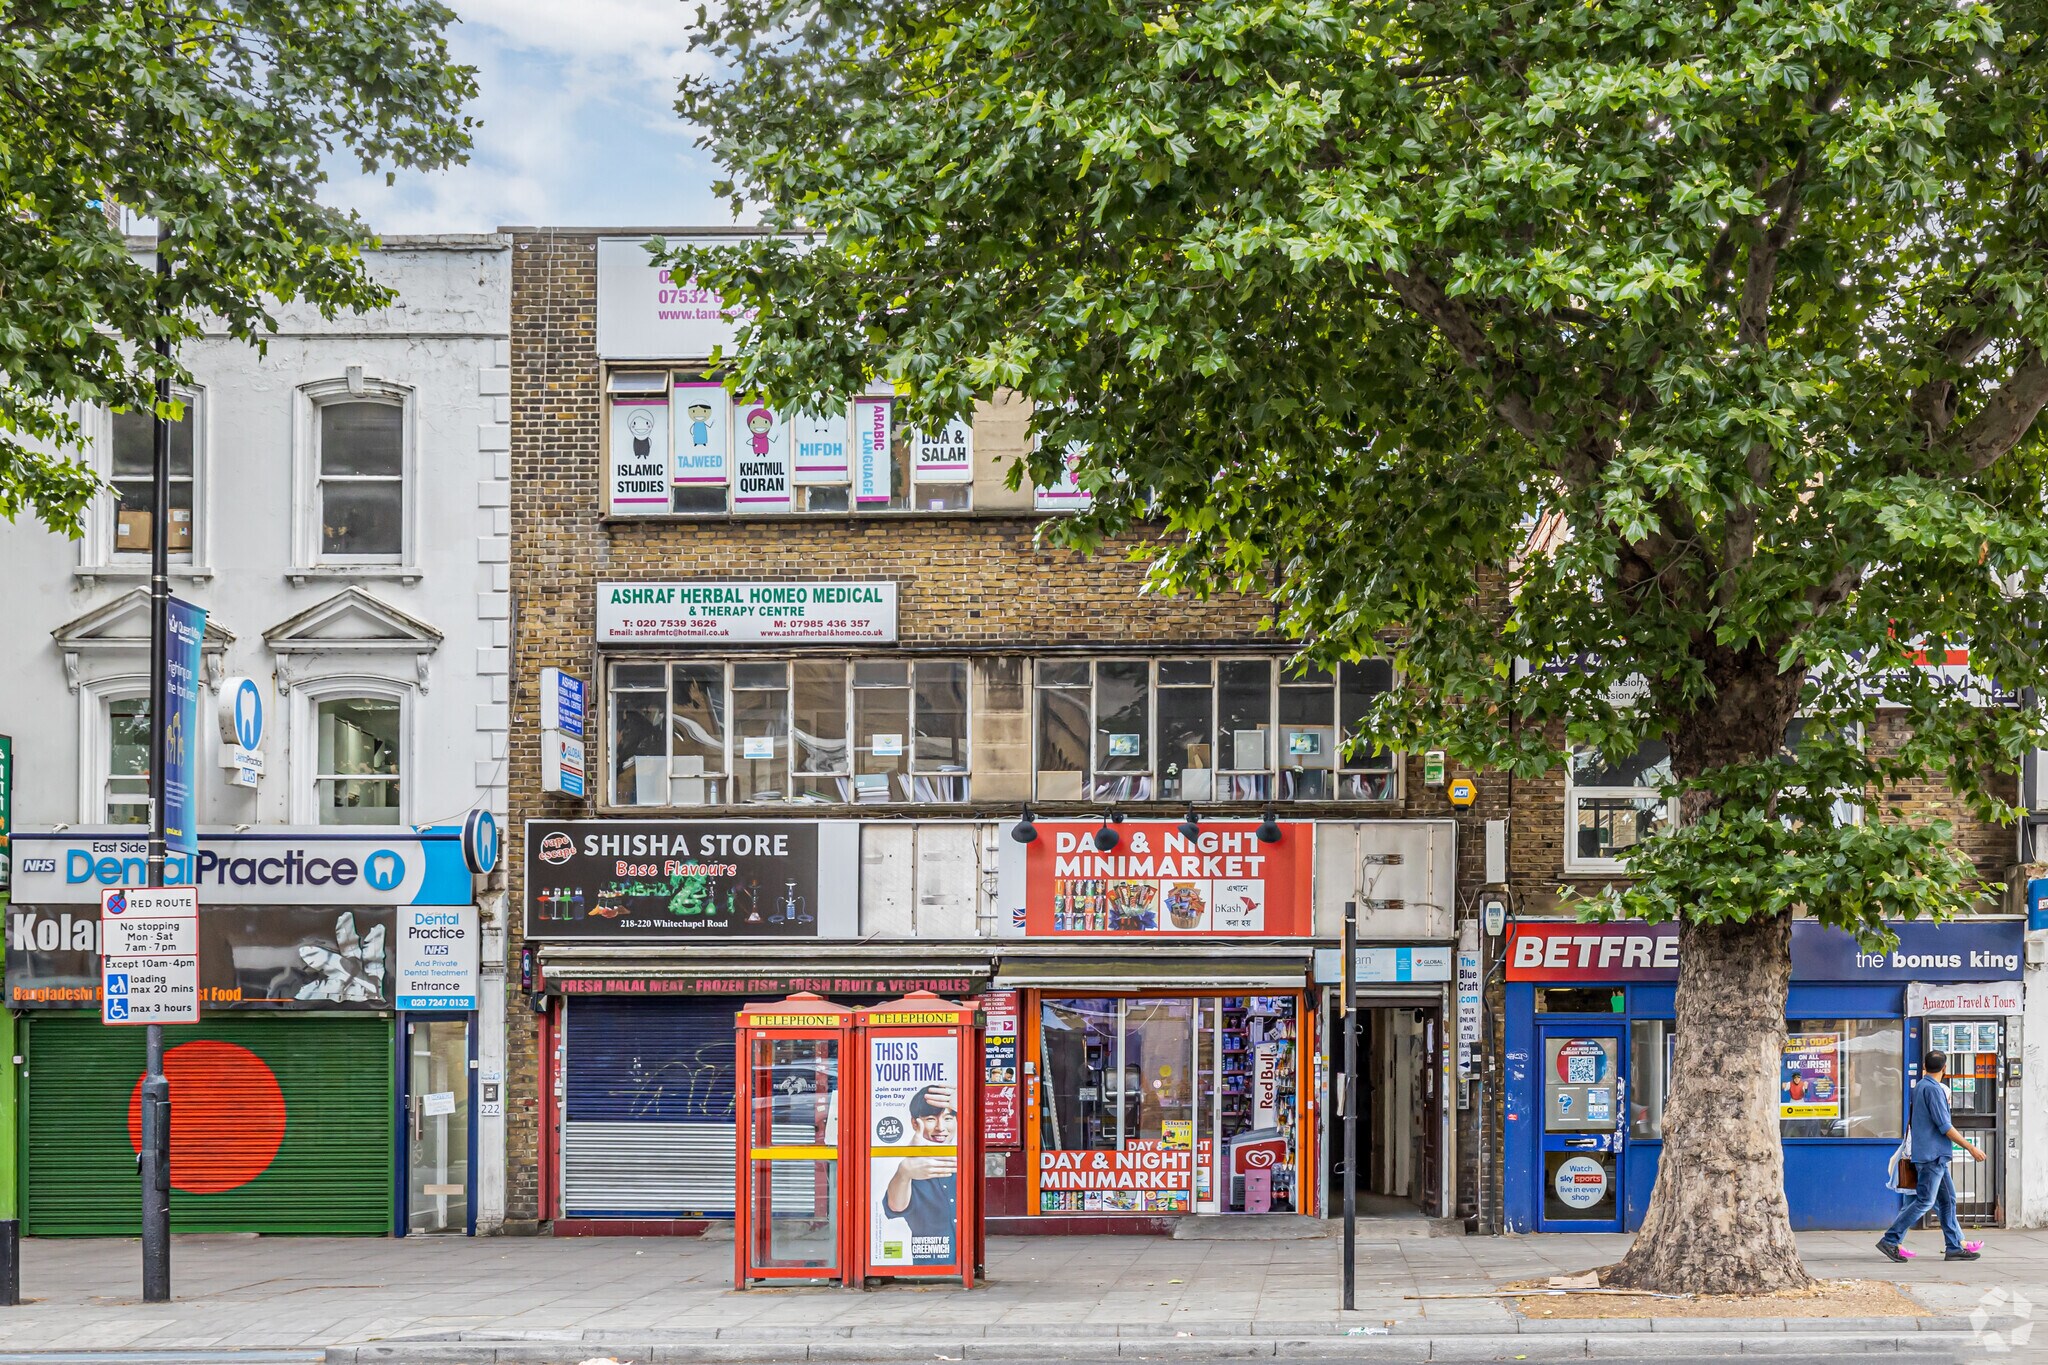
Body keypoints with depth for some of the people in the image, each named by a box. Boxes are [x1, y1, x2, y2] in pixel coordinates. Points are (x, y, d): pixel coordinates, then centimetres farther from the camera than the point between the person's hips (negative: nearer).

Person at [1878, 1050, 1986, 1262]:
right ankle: (1890, 1240, -9)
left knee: (1947, 1199, 9)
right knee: (1924, 1201, -9)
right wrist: (1970, 1147, -13)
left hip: (1936, 1157, 10)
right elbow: (1945, 1126, -17)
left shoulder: (1919, 1087, 15)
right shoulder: (1933, 1089, -14)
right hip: (1932, 1155, -10)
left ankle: (1954, 1246, 10)